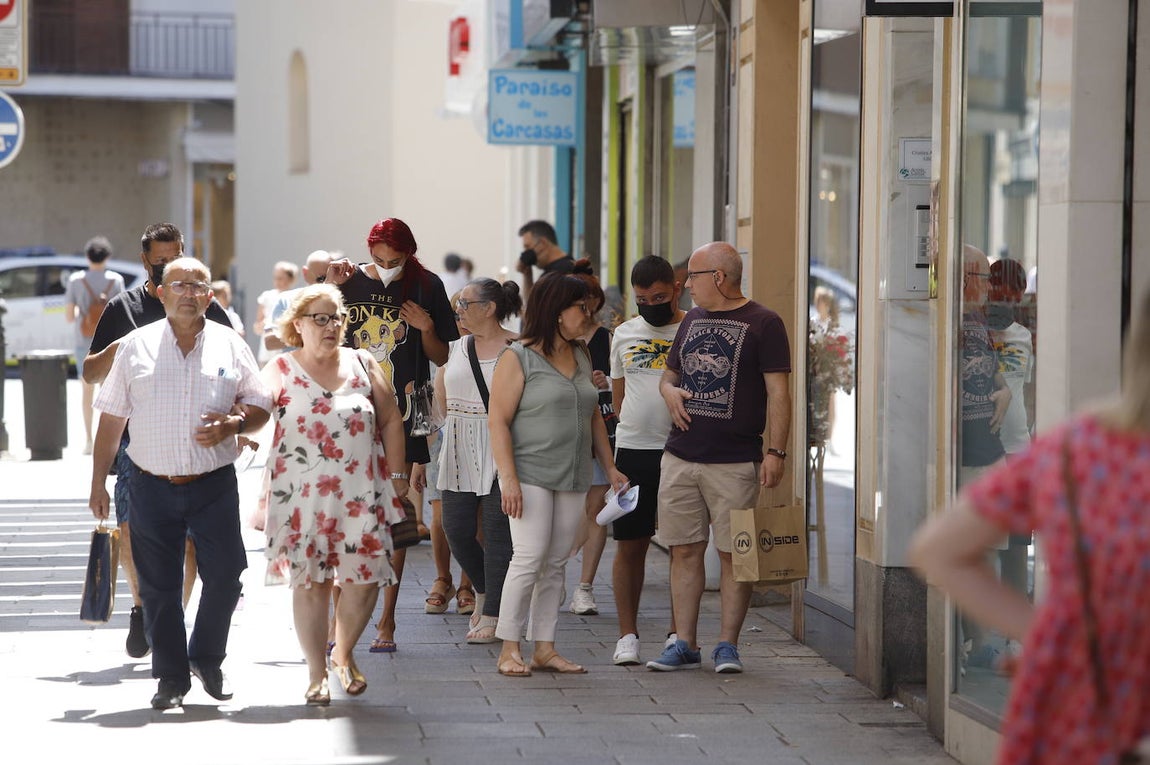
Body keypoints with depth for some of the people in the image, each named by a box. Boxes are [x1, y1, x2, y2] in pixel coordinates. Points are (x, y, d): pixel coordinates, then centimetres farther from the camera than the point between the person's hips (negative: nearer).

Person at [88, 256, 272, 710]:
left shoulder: (230, 345, 5)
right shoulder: (136, 347, 5)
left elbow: (260, 405, 9)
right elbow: (111, 418, 7)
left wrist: (233, 424, -13)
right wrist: (98, 482, 4)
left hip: (214, 485, 0)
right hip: (152, 486, 0)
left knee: (225, 575, -4)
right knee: (159, 586, 3)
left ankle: (207, 659, 19)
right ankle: (171, 677, 15)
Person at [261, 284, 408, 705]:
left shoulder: (363, 364, 11)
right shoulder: (281, 370, 3)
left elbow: (390, 420, 14)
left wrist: (396, 476, 9)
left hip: (360, 494, 2)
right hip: (302, 495, -2)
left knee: (364, 579, -1)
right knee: (309, 582, -1)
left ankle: (344, 654, 24)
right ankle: (317, 674, 11)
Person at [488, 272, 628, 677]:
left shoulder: (580, 356, 15)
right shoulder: (518, 358, -6)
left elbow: (593, 416, 23)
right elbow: (498, 420, -10)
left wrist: (610, 468, 18)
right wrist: (508, 478, -18)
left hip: (573, 477, 6)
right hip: (530, 474, -6)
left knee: (556, 564, 5)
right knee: (529, 559, -11)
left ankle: (544, 648, 9)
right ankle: (509, 648, -4)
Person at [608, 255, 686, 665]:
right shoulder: (624, 334, 12)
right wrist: (641, 422, 9)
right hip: (633, 450, 3)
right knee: (629, 546, 3)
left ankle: (679, 632, 11)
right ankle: (627, 635, 10)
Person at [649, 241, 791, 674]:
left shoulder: (763, 324, -3)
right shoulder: (692, 321, 16)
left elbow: (778, 392, -7)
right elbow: (669, 374, 27)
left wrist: (776, 452, -15)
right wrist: (669, 391, 3)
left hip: (736, 463, -6)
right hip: (679, 459, 6)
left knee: (733, 556, -1)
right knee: (685, 552, 5)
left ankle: (727, 645, 5)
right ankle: (685, 645, 10)